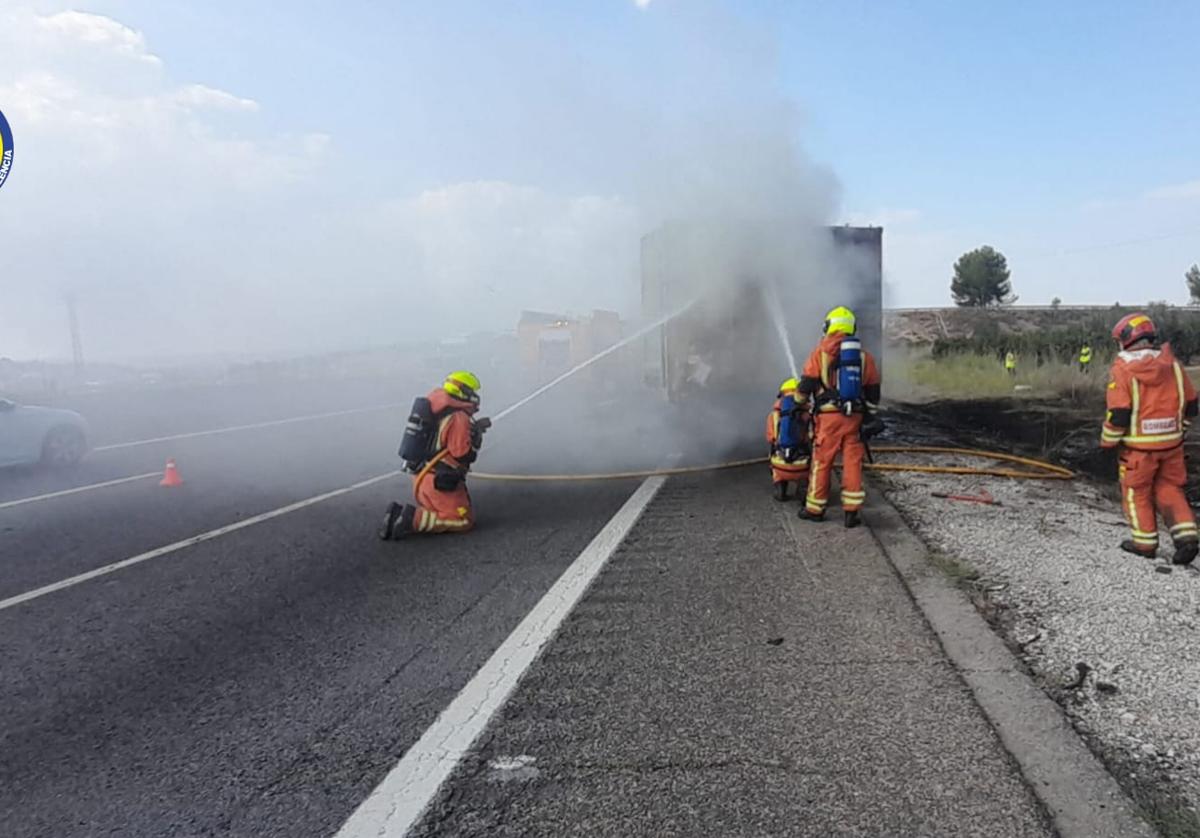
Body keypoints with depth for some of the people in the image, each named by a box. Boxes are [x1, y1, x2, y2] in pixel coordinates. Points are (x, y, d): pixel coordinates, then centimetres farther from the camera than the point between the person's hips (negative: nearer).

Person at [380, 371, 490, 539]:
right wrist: (477, 435, -2)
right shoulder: (459, 418, -16)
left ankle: (399, 513, 1)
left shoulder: (437, 412, 11)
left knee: (437, 511, 22)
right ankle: (414, 519, -15)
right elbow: (465, 455, -18)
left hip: (421, 478, 9)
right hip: (439, 483, -9)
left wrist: (473, 429, 15)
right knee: (463, 521, -3)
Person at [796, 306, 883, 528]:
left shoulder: (821, 351, -2)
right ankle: (851, 512, 6)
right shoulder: (864, 355, 8)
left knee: (821, 462, 6)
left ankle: (815, 509, 15)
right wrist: (871, 417, 20)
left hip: (828, 415, -3)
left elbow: (806, 384, -1)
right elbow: (873, 391, 12)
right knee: (853, 463, 6)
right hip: (855, 416, 3)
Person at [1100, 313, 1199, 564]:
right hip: (1172, 443, 5)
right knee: (1169, 489, 18)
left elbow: (1118, 413, -17)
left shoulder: (1122, 369, -14)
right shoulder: (1172, 364, 2)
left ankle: (1145, 542, 19)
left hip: (1139, 446, -5)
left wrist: (1108, 441, -2)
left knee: (1137, 492, 11)